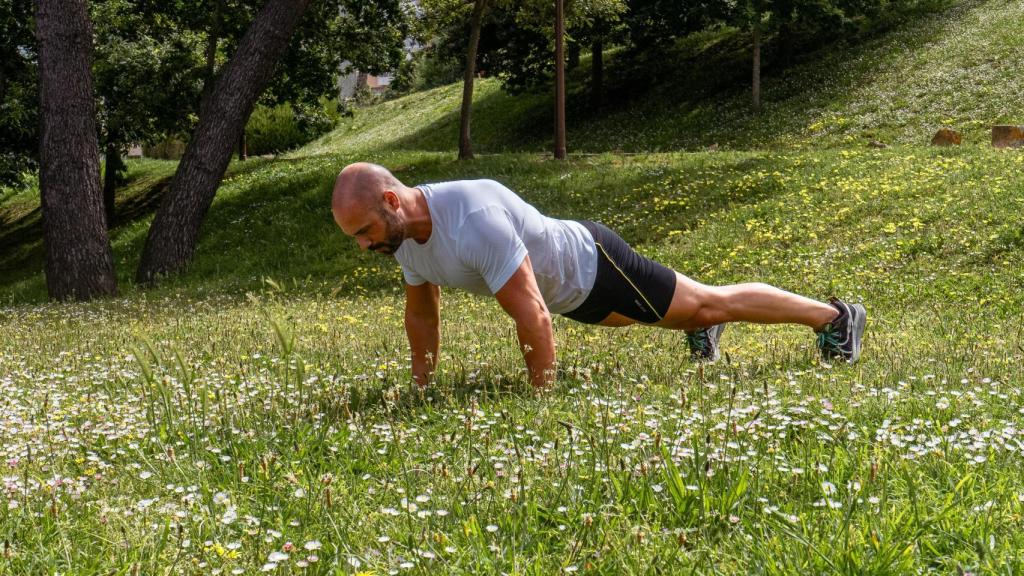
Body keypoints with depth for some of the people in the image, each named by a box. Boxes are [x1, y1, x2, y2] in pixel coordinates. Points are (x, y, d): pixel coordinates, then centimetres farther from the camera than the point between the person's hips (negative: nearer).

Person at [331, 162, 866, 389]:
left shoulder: (475, 220, -42)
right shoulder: (406, 236, -14)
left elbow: (532, 315, -39)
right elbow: (422, 312, 4)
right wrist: (421, 387, 7)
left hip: (593, 267, -7)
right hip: (567, 289, 8)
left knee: (709, 303, 8)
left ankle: (833, 315, 25)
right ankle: (701, 329, 64)